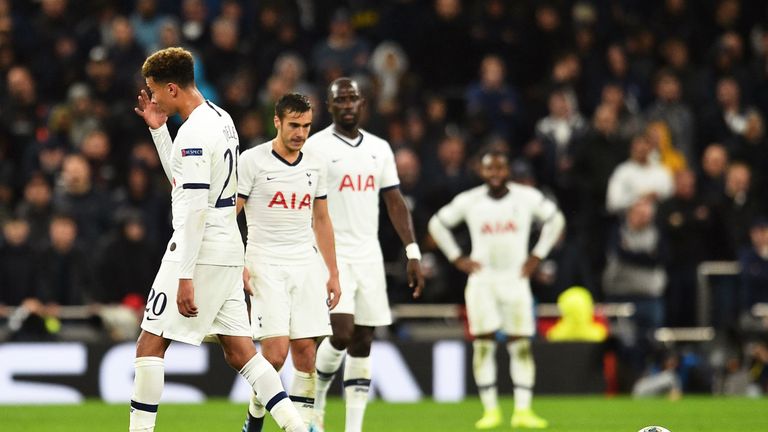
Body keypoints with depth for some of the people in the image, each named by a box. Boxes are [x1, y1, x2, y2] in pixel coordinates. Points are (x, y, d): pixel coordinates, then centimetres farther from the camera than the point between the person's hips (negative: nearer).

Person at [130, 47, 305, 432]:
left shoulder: (194, 132, -16)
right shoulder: (221, 119, 13)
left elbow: (194, 209, -21)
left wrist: (185, 276, -22)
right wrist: (158, 129, 20)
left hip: (200, 251, -9)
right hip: (228, 251, 9)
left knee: (150, 345, -3)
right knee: (239, 352, 8)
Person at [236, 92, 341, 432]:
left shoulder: (315, 165, 10)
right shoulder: (252, 160, -5)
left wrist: (333, 273, 16)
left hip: (305, 264, 5)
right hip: (265, 264, -5)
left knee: (305, 350, -2)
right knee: (276, 351, -14)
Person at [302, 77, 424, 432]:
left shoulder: (379, 149, 11)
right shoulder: (315, 147, -3)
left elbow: (395, 203, 14)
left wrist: (413, 254, 7)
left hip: (369, 255, 5)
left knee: (363, 343, 2)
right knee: (342, 333, -17)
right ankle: (316, 397, 10)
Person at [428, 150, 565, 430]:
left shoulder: (528, 198, -2)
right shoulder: (469, 201, -2)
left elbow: (555, 220, 14)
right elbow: (438, 224, 12)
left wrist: (537, 255, 6)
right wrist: (458, 259, 5)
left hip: (516, 278, 0)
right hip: (481, 279, 0)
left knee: (521, 345, -4)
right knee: (483, 344, -5)